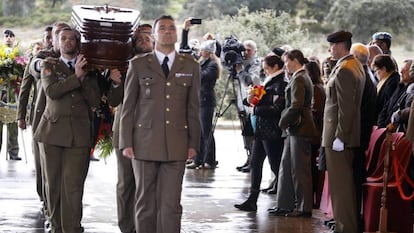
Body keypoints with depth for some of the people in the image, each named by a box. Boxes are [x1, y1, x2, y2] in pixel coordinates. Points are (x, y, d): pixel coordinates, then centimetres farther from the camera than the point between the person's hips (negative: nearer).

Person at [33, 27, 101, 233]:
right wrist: (75, 77, -13)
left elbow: (95, 101, 4)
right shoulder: (49, 65, 10)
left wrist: (84, 77, -6)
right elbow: (51, 91, -9)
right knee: (53, 183, 4)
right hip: (53, 131, 0)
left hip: (79, 134, 0)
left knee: (73, 185, -9)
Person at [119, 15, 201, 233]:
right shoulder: (138, 65, 6)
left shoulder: (190, 66, 10)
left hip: (176, 145, 1)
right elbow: (128, 107, 5)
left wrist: (194, 143, 4)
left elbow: (193, 108, 9)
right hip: (144, 143, -1)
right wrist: (126, 142, -1)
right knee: (145, 202, 3)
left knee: (171, 203, -3)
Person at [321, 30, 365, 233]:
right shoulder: (356, 66, 14)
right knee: (344, 183, 16)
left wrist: (339, 138, -20)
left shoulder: (344, 70, -18)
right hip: (349, 135, 10)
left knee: (340, 184, -5)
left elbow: (346, 108, -22)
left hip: (339, 136, -10)